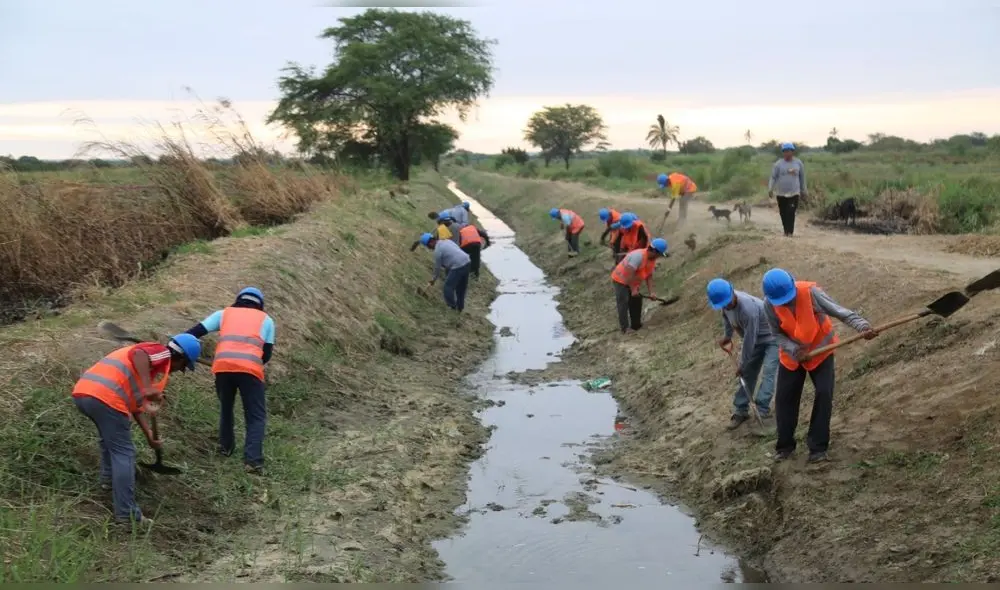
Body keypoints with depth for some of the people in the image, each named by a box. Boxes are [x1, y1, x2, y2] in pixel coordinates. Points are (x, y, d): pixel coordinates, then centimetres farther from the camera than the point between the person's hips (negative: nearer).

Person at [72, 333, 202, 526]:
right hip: (105, 397, -9)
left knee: (109, 438, 35)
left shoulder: (154, 358, 33)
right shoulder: (162, 353, 7)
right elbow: (138, 353, -17)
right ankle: (127, 513, 1)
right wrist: (148, 389, -23)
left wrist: (149, 435, 37)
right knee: (123, 453, 0)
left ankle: (108, 478, 43)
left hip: (82, 391, 9)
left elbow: (133, 401, 37)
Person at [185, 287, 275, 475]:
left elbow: (196, 331, 17)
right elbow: (267, 353, 19)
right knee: (256, 415, 4)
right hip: (250, 368, -2)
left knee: (225, 407, 27)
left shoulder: (224, 313, 25)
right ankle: (253, 460, -10)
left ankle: (225, 446, 39)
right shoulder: (266, 319, 24)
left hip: (223, 366, 2)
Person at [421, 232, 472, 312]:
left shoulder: (437, 250, -6)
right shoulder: (447, 241, 19)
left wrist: (433, 280, 18)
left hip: (458, 267, -9)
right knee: (462, 287, 20)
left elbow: (437, 267, 3)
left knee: (448, 287, 6)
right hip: (467, 262, 9)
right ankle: (460, 307, 30)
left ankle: (452, 307, 12)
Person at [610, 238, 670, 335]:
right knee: (623, 303, -13)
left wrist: (651, 292, -6)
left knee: (636, 302, 12)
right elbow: (629, 274, -32)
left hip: (632, 282, 9)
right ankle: (625, 329, -13)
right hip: (621, 279, -9)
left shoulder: (652, 259, -2)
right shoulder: (638, 256, -32)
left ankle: (636, 326, 22)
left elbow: (649, 276, 3)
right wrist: (633, 290, -25)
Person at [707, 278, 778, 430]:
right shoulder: (725, 301, -19)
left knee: (768, 373, -20)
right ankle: (741, 411, 16)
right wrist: (727, 335, 8)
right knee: (747, 373, 9)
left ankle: (763, 411, -21)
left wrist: (742, 364, -21)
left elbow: (749, 340, -31)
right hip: (755, 340, 8)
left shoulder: (749, 309, -41)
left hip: (772, 338, -8)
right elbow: (726, 316, 8)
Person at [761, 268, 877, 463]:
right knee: (784, 397, 3)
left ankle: (818, 447, 3)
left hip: (820, 350, -2)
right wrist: (794, 350, -29)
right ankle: (785, 445, 20)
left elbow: (839, 311, -33)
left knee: (824, 394, -9)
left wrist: (863, 326, -48)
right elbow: (777, 334, -11)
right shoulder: (769, 305, -21)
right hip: (791, 355, 2)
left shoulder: (809, 292, -30)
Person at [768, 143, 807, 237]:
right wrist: (770, 189, -16)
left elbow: (802, 177, 13)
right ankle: (786, 231, 21)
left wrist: (803, 191, 15)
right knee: (783, 213, 7)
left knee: (791, 213, -12)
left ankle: (790, 232, -11)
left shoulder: (798, 163, 4)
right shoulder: (778, 164, -1)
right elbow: (773, 177, -4)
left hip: (794, 193, -1)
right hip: (781, 193, 1)